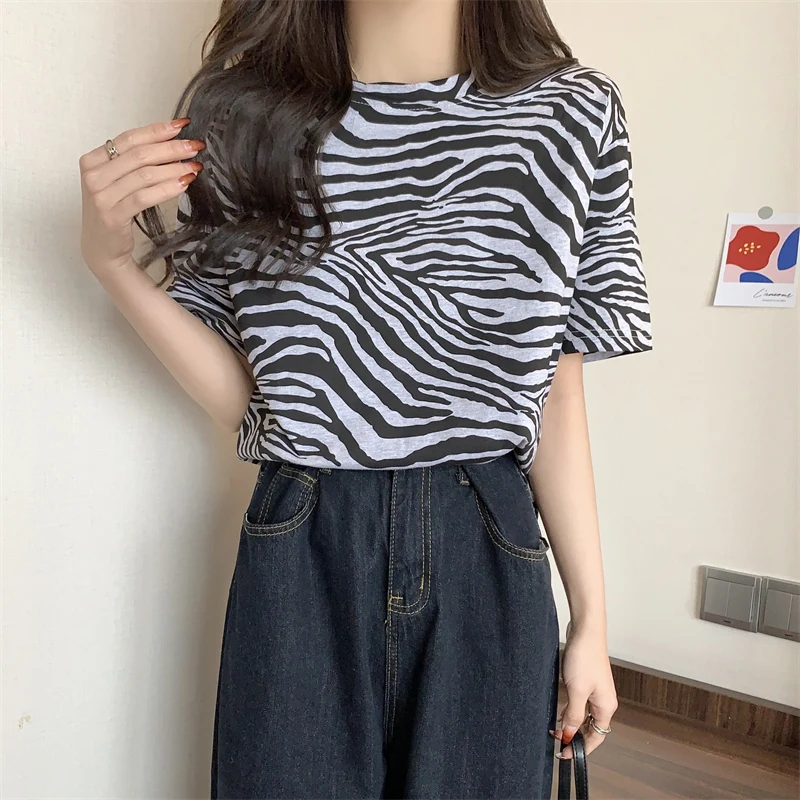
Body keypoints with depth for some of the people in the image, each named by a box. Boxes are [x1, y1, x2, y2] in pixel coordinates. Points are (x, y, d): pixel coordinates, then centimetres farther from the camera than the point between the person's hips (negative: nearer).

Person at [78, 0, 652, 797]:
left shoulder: (574, 112, -1)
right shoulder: (241, 117, 0)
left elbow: (555, 394, 0)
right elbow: (241, 395, 1)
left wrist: (591, 617, 3)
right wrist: (108, 257, -12)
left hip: (488, 559, 1)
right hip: (300, 560, 1)